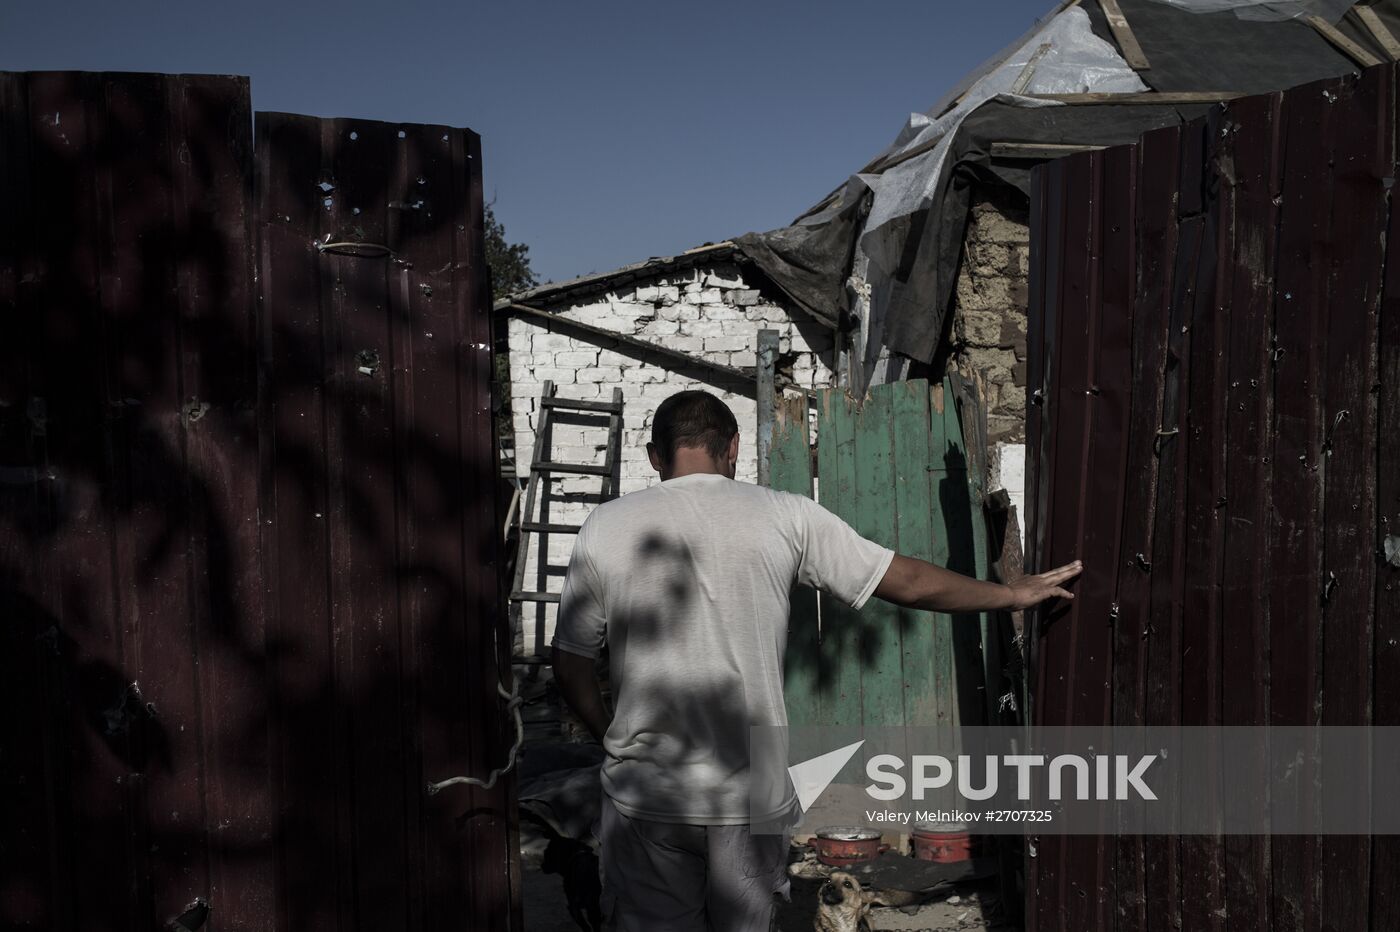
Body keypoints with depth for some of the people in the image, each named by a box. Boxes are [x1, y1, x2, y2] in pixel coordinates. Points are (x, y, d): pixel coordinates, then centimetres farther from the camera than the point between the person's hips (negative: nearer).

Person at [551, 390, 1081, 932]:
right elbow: (908, 582, 1)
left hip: (646, 791, 0)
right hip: (750, 791, 1)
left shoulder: (605, 529, -5)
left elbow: (571, 667, 0)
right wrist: (1013, 594, 15)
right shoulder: (783, 516, -4)